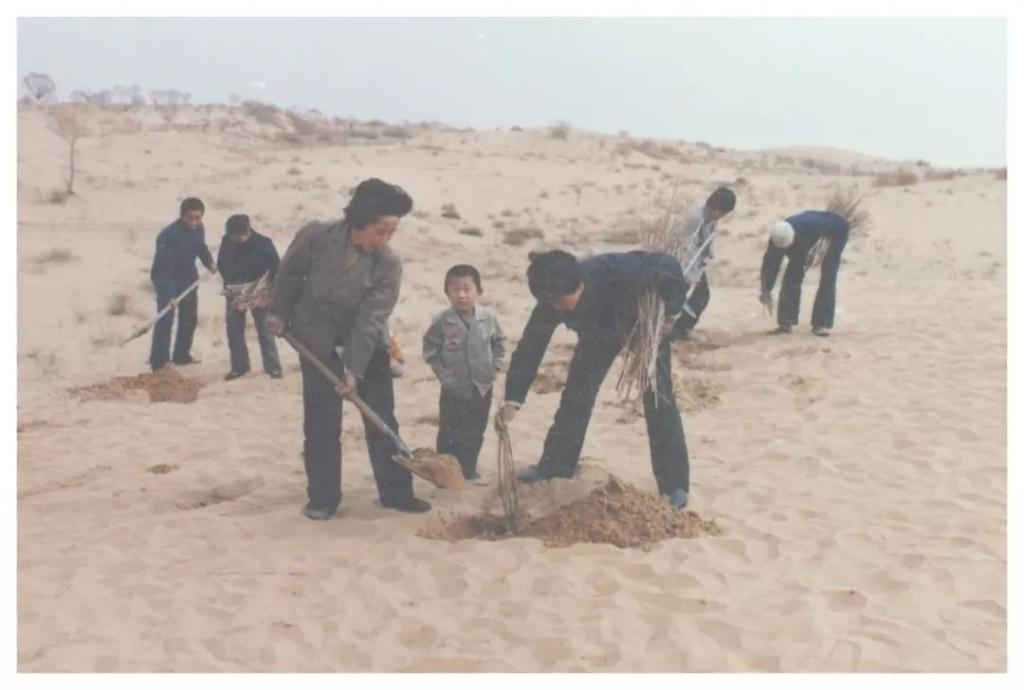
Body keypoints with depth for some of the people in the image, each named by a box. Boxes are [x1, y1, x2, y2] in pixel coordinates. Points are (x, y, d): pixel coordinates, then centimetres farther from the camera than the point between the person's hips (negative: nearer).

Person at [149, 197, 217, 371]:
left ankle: (182, 355, 33)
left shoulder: (199, 228, -8)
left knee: (190, 318, 16)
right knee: (166, 319, -15)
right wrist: (169, 295, -39)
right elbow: (163, 267, -33)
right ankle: (159, 363, -11)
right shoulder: (169, 235, -31)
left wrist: (210, 263, -2)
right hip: (166, 278, -7)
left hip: (187, 276, 8)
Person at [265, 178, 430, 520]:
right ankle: (323, 498, 13)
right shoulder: (315, 236, -22)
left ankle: (396, 492, 13)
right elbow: (289, 274, -3)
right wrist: (279, 314, 7)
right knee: (321, 423, 1)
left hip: (368, 345, 1)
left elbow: (370, 320, -23)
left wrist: (354, 369, -27)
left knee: (382, 419, 2)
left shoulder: (388, 264, -22)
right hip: (317, 341, 0)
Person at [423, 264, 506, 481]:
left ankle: (468, 470, 26)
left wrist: (493, 368, -2)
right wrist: (442, 373, -7)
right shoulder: (442, 322, -13)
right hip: (453, 390, -2)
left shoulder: (488, 319, -8)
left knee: (475, 433, 12)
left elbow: (499, 344, 7)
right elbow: (429, 349, -2)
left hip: (482, 388, 3)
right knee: (451, 434, 4)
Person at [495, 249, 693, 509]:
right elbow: (529, 349, -23)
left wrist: (670, 314, -24)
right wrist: (512, 400, -29)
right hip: (600, 333, 4)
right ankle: (555, 466, 19)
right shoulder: (551, 302, -30)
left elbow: (668, 266, -30)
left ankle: (675, 485, 0)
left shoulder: (616, 271, -44)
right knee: (576, 396, 1)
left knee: (659, 400, -7)